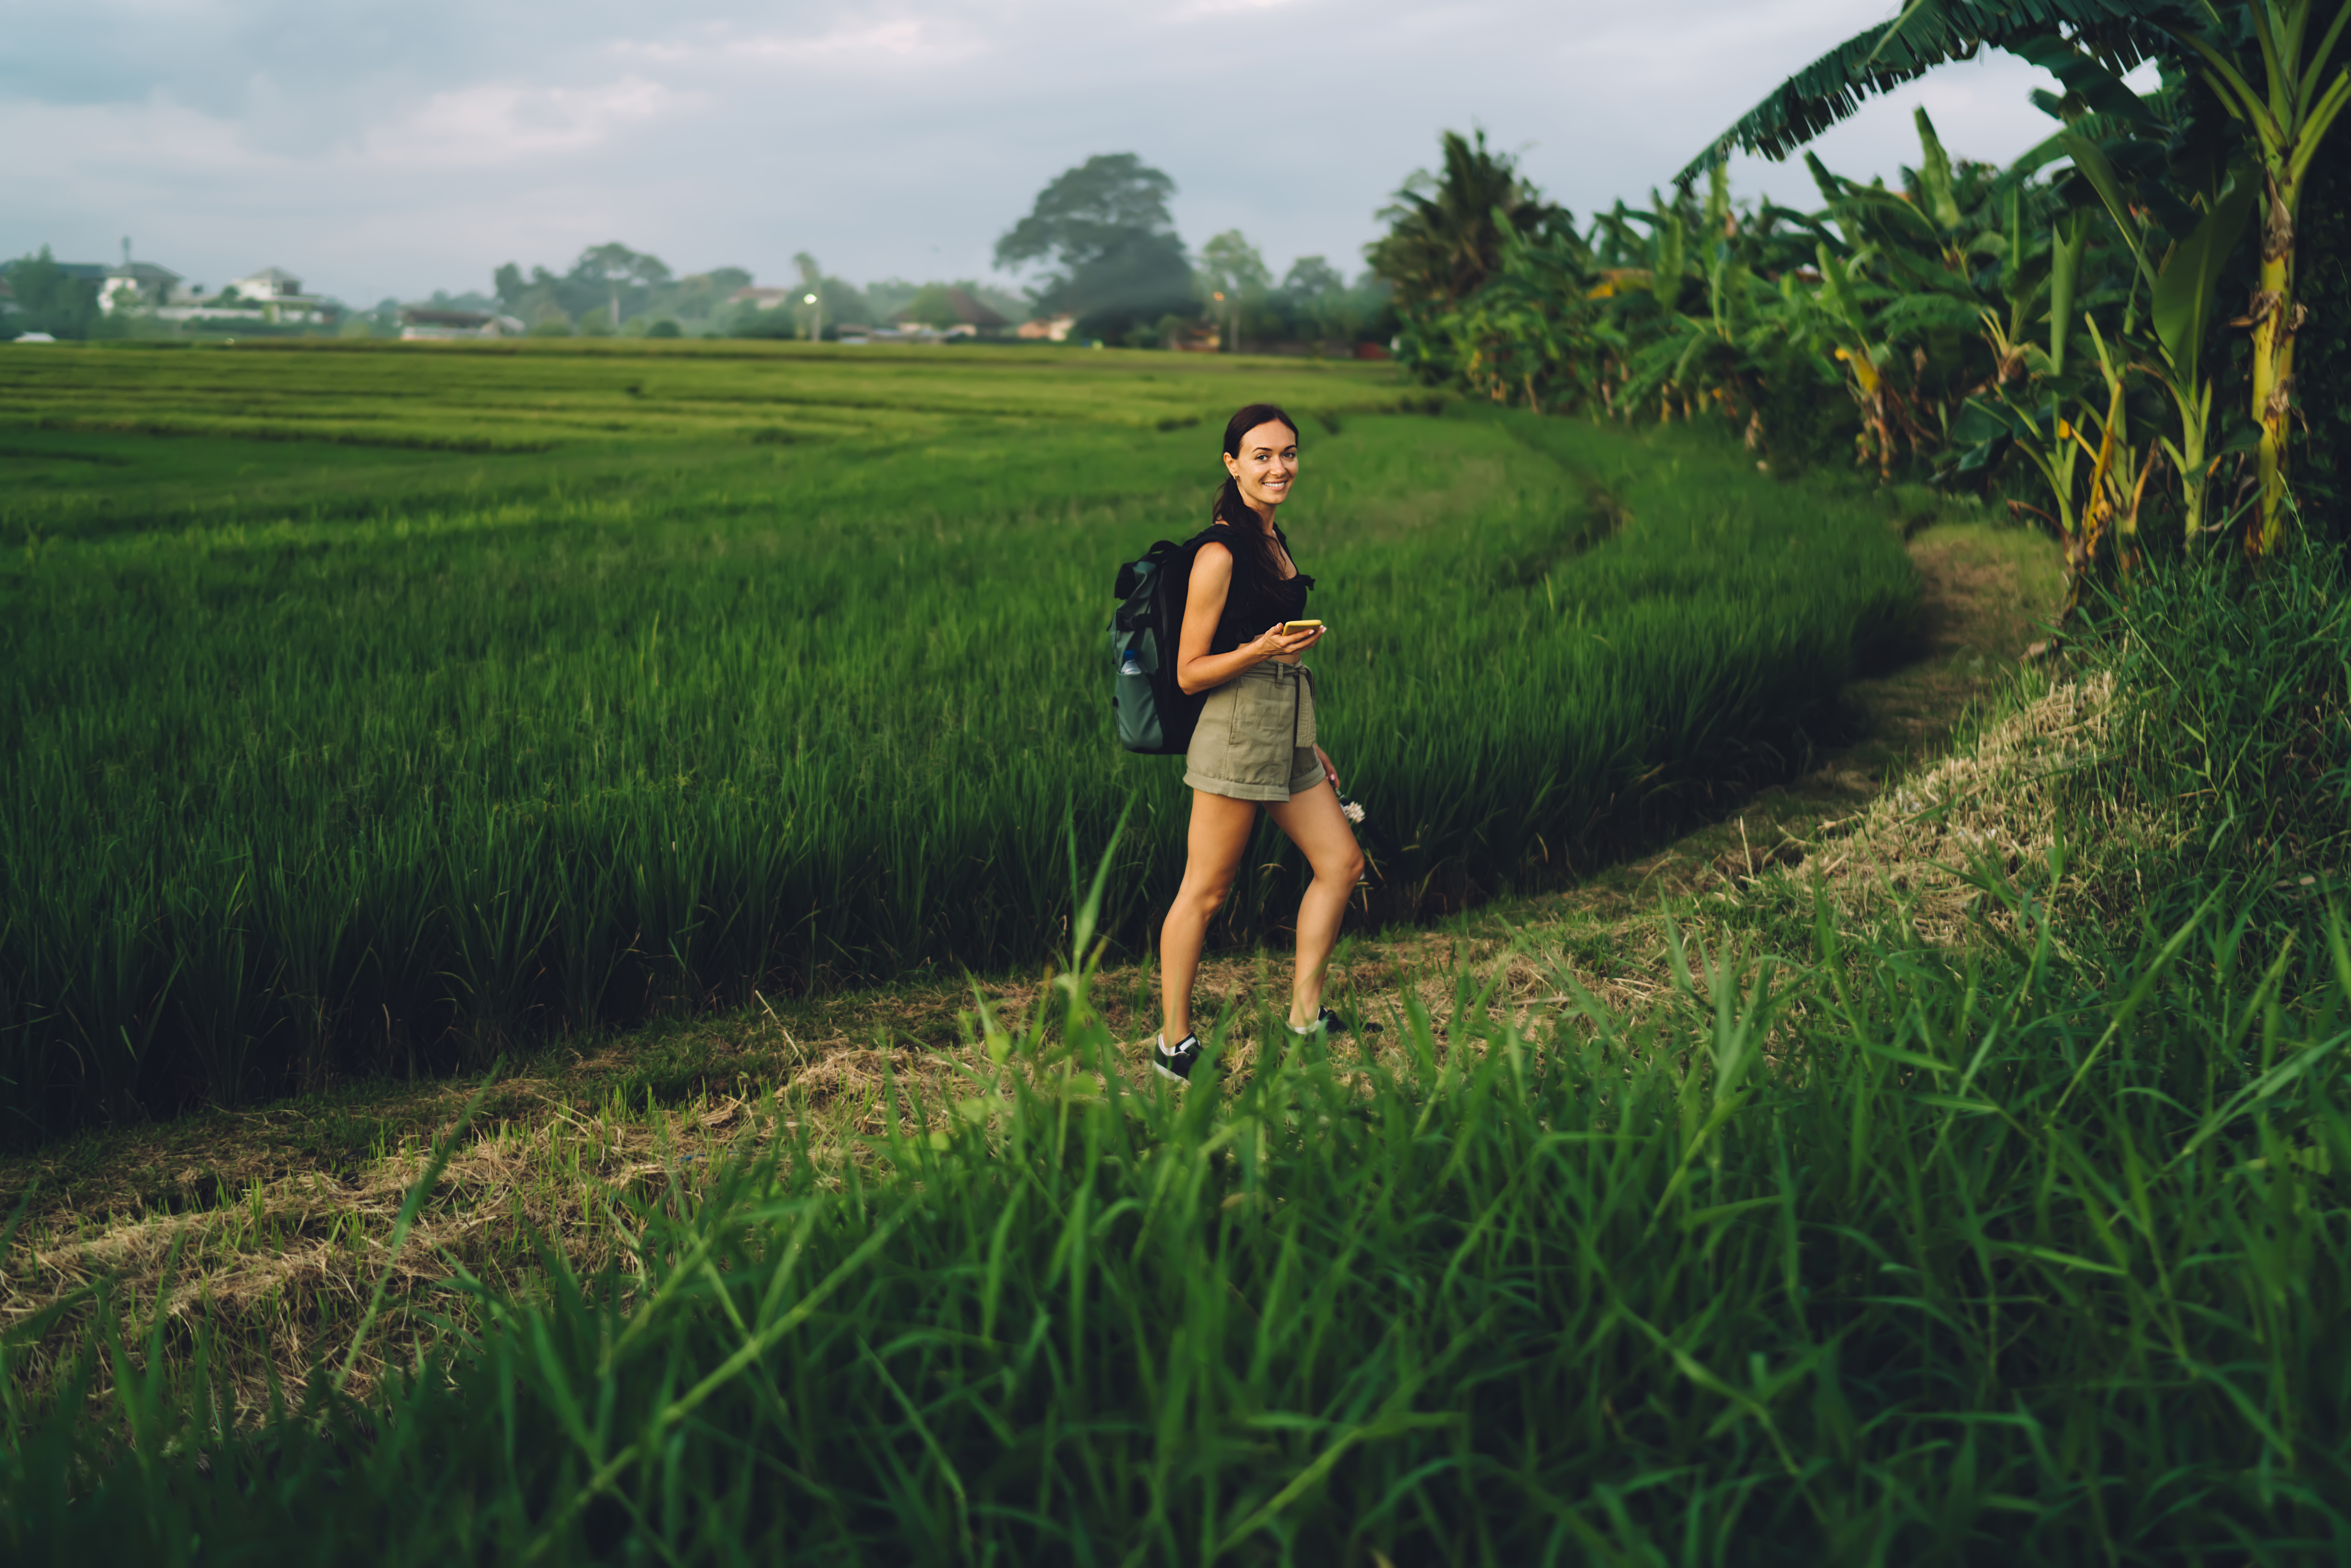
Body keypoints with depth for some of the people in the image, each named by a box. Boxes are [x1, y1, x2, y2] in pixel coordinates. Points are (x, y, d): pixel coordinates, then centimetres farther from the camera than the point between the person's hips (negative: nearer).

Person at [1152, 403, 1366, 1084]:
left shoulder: (1275, 540, 14)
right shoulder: (1219, 554, -13)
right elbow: (1189, 673, -12)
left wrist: (1308, 743, 24)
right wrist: (1259, 651, -26)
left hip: (1286, 731, 9)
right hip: (1236, 730, -9)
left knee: (1341, 863, 11)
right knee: (1205, 892, -2)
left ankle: (1306, 1015, 22)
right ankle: (1173, 1042, 7)